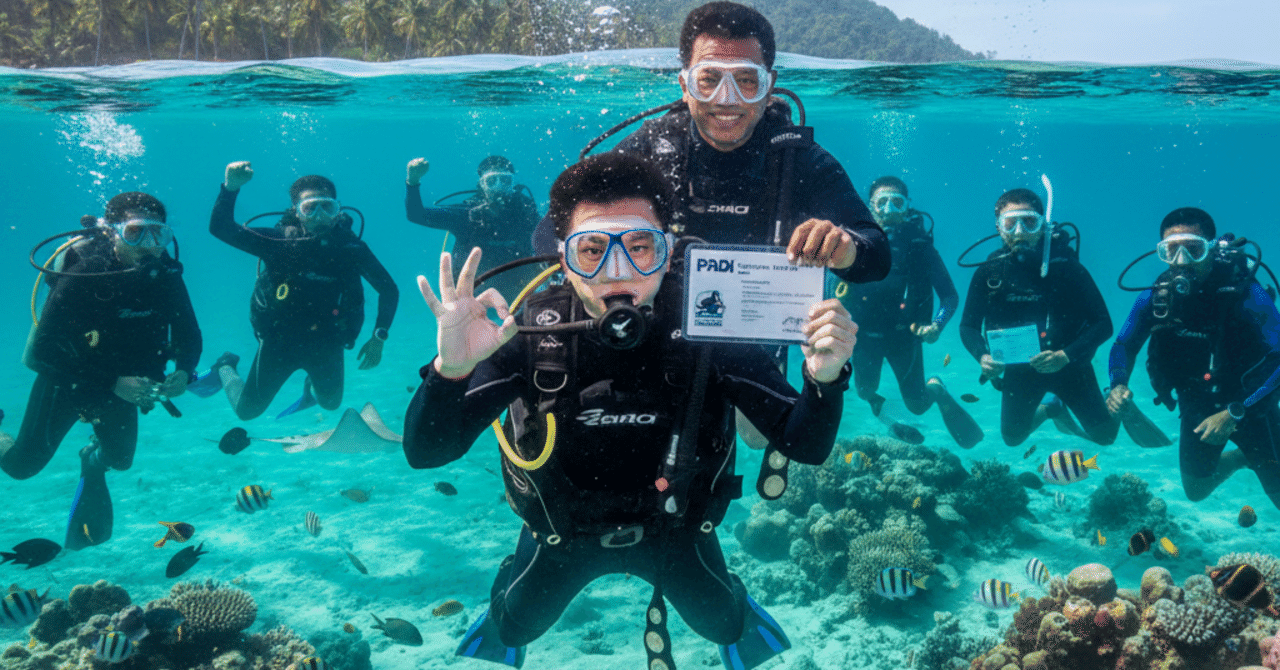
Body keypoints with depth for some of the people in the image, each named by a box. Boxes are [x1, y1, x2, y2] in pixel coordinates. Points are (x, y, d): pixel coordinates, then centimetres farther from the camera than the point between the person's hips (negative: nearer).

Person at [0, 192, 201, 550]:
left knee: (120, 459, 20)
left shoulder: (166, 275, -20)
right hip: (66, 381, -3)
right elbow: (42, 353, -32)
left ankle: (93, 462, 55)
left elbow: (189, 336, -8)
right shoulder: (84, 273, -32)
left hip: (123, 382, 4)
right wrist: (113, 384, -38)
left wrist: (183, 372, -29)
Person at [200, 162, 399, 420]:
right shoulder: (280, 241, -21)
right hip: (278, 339, -1)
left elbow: (389, 290, -7)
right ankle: (225, 369, 45)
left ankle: (311, 388, 60)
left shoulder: (351, 248, -17)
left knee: (331, 403, 24)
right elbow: (220, 228, -29)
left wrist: (378, 338, -13)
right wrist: (231, 187, -46)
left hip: (325, 343, 2)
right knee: (247, 410, 14)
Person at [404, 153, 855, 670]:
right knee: (515, 626, 25)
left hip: (673, 526, 1)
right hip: (561, 529, 0)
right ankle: (497, 627, 62)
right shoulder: (530, 332, -32)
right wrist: (451, 369, -53)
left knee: (723, 624, 26)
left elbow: (806, 446, -27)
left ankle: (739, 617, 62)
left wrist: (825, 378, -49)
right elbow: (425, 451, -33)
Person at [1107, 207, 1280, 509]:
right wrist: (1118, 387, -23)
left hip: (1250, 405, -4)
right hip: (1197, 408, 4)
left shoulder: (1245, 293, -27)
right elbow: (1123, 346, -4)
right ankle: (1242, 456, 46)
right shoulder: (1155, 299, -16)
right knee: (1195, 491, 18)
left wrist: (1235, 413, -32)